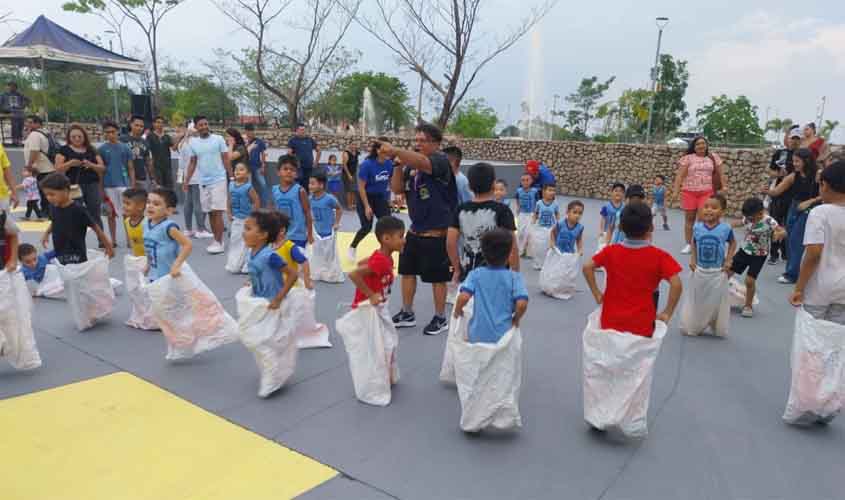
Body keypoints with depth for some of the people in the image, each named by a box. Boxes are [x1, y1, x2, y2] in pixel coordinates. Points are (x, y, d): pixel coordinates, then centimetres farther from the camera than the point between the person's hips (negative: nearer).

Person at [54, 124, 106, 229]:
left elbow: (102, 168, 8)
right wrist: (70, 163, -16)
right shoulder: (64, 150, 6)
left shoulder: (91, 150, 13)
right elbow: (58, 169, 1)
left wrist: (91, 165, -11)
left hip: (92, 186, 2)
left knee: (95, 216, 3)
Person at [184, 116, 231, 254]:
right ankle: (216, 241, 17)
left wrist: (231, 177, -6)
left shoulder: (218, 139, -4)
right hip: (203, 182, 5)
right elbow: (192, 163, 12)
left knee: (217, 212, -7)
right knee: (210, 212, 8)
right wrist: (186, 181, 7)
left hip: (218, 180, -4)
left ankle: (219, 242, -3)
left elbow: (226, 160, -2)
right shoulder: (193, 142, 7)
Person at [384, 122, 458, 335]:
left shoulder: (440, 161, -14)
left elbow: (423, 162, -36)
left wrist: (396, 151, -49)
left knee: (437, 277, 5)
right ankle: (407, 313, 32)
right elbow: (397, 189, 4)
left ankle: (440, 318, 23)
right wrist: (397, 164, -10)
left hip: (436, 233, -7)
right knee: (407, 271, 15)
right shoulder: (411, 164, 8)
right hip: (415, 231, 7)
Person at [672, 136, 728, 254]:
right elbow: (680, 175, -3)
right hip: (689, 192, 0)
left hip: (707, 192, 0)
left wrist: (724, 187, 5)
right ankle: (688, 244, 14)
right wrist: (676, 190, -10)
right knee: (689, 218, 6)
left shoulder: (713, 157, 8)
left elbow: (721, 174, 11)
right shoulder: (687, 158, 1)